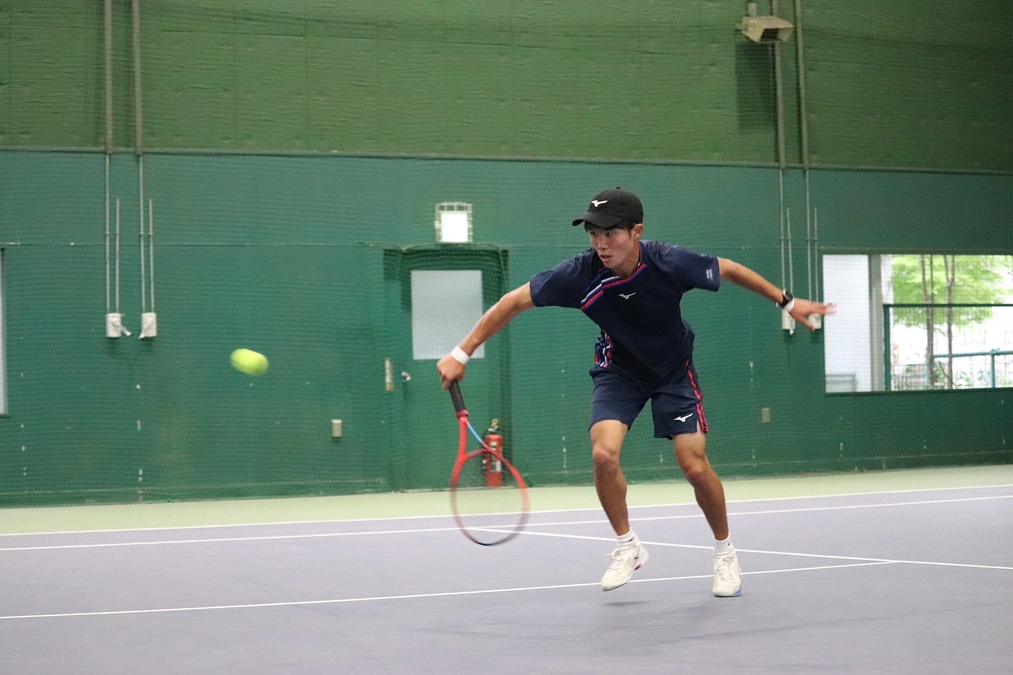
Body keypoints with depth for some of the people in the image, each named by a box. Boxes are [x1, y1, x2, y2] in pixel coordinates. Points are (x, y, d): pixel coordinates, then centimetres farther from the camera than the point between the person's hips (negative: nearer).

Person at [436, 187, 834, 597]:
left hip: (673, 370, 0)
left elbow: (728, 270, -10)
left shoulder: (670, 264, -30)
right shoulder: (580, 275, -30)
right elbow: (514, 302, -20)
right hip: (619, 369, 1)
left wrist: (786, 301, -2)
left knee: (695, 467, -9)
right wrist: (462, 354, -22)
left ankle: (725, 552, 18)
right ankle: (627, 547, 4)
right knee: (604, 454, -21)